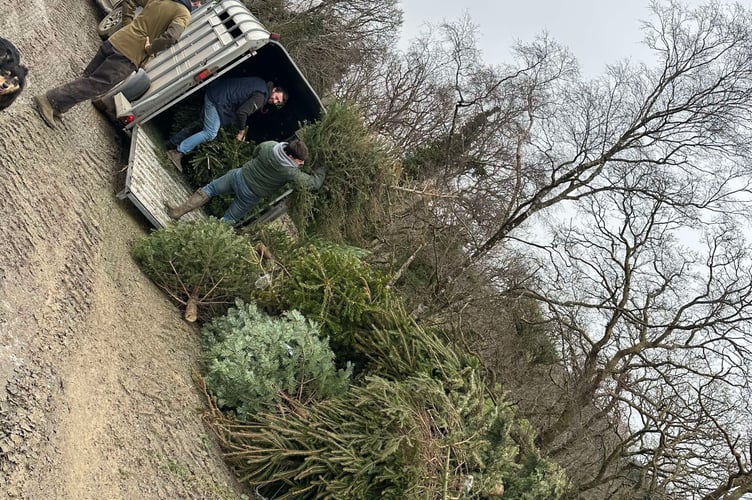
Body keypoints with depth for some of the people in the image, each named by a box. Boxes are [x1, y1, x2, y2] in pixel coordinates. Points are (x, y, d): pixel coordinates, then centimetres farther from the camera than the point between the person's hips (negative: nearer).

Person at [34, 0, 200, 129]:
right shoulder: (183, 14, -9)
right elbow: (171, 37, -25)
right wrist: (149, 49, -12)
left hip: (115, 40, 7)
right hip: (129, 56, -7)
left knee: (88, 76, 18)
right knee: (95, 85, -2)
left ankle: (56, 106, 19)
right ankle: (49, 101, -4)